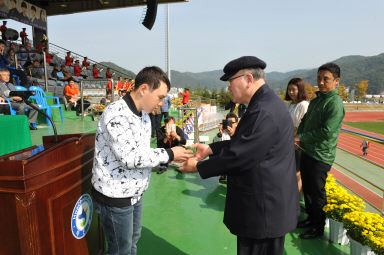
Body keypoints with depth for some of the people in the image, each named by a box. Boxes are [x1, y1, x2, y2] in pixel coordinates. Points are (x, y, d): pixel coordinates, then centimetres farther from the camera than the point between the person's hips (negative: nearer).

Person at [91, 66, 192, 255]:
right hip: (114, 197, -8)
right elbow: (129, 157, -30)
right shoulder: (115, 114, -25)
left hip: (135, 193, 9)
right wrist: (168, 154, -23)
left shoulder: (143, 115, 6)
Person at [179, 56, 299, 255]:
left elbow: (238, 157, -24)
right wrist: (210, 148, 5)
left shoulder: (264, 113, -26)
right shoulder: (266, 103, 8)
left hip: (265, 211, -10)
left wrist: (198, 167, -12)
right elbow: (240, 143, 13)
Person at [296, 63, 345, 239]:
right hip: (306, 152, 8)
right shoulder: (315, 100, 12)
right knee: (307, 188, 19)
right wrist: (298, 136, 1)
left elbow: (326, 132, -21)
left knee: (317, 193, 4)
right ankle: (311, 218, 38)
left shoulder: (335, 103, -15)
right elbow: (305, 120, 19)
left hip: (320, 156, -8)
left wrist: (302, 137, -14)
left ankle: (318, 227, 22)